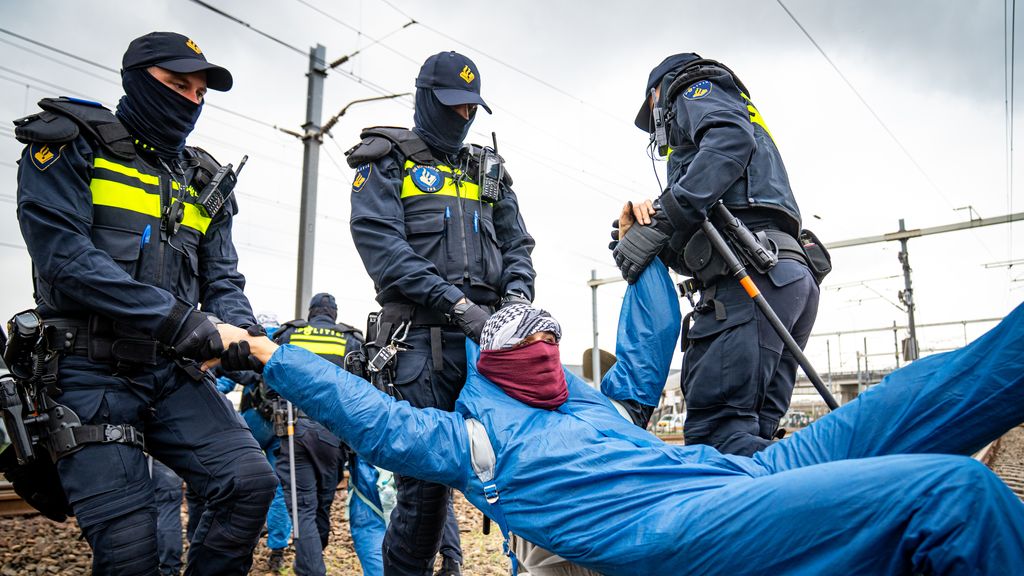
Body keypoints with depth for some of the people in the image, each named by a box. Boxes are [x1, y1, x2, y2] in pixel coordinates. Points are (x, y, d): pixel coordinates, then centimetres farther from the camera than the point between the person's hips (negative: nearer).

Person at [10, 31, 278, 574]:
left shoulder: (202, 180, 16)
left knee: (251, 482, -12)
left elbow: (224, 280, 13)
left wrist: (239, 332, -10)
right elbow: (63, 254, -15)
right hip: (90, 372, -4)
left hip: (172, 374, 5)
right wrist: (174, 318, -23)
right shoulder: (70, 146, 0)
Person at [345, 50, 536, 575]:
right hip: (426, 335, -4)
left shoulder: (489, 170, 24)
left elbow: (516, 245, 20)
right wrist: (456, 303, -16)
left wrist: (517, 295, -3)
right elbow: (379, 241, -7)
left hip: (490, 334, 5)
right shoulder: (387, 161, 9)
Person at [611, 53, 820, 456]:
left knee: (715, 432, -18)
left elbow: (730, 140, -12)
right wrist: (651, 222, 9)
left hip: (751, 271, -10)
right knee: (751, 440, 3)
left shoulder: (695, 91, 17)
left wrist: (661, 219, -15)